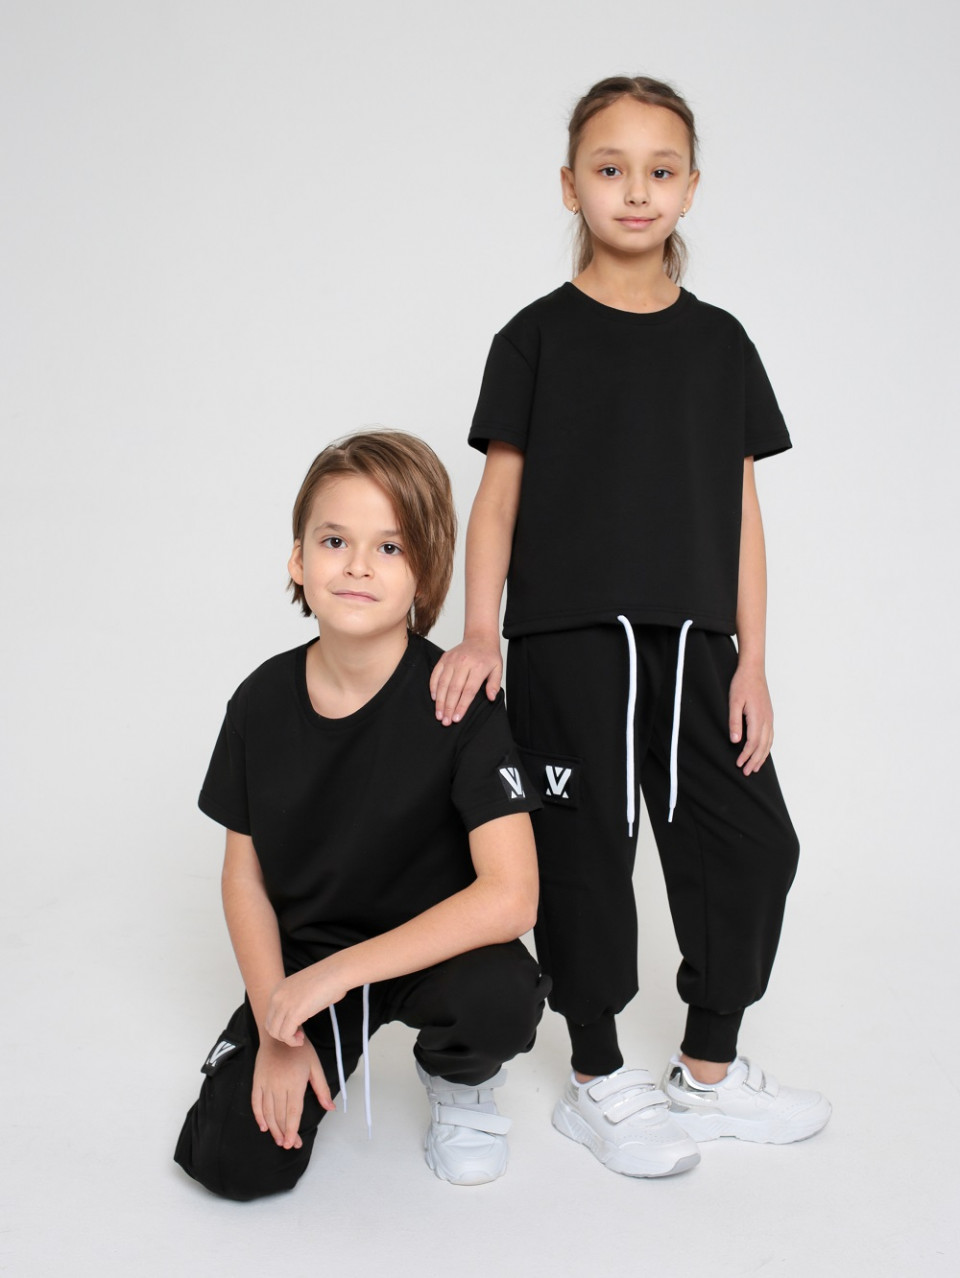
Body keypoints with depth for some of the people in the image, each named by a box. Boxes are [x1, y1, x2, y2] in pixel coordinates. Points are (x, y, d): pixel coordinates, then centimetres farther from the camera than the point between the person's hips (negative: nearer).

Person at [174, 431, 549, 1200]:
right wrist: (276, 1028, -7)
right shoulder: (263, 702, -9)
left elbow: (511, 897, -29)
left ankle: (460, 1086, 3)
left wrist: (340, 971, -28)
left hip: (430, 948, -2)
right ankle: (335, 1050, 20)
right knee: (237, 1163, -14)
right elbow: (244, 875, 1)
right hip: (304, 955, 3)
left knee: (501, 998, -35)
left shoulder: (460, 702, -21)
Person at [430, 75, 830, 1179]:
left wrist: (751, 660, 3)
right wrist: (480, 633, -13)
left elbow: (740, 507, 8)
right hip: (566, 644, -4)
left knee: (752, 846, 7)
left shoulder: (719, 342, 9)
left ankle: (709, 1069, 27)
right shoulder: (539, 337, 0)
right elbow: (498, 495, -1)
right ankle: (596, 1084, 23)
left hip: (693, 643, 4)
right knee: (586, 857, 5)